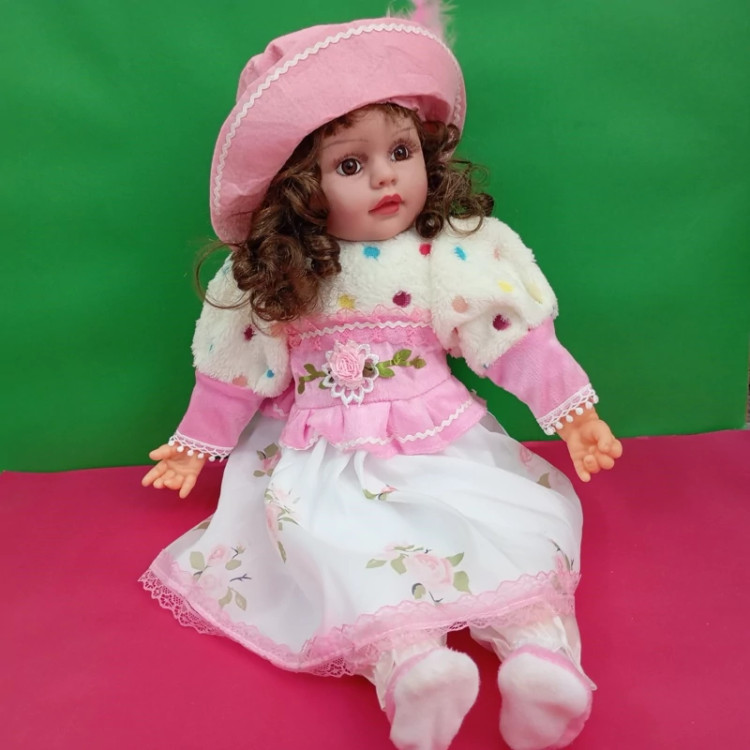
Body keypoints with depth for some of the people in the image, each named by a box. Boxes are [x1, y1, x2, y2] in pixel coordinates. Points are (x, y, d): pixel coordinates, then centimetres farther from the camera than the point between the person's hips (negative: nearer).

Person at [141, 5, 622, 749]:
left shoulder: (456, 253, -2)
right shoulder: (277, 277, -1)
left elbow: (514, 337, 1)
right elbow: (240, 366, 8)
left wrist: (573, 412, -1)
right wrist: (195, 445, 16)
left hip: (439, 437, 1)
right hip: (324, 456, 0)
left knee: (522, 506, -21)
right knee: (324, 529, -30)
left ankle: (539, 646, -32)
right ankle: (403, 653, -46)